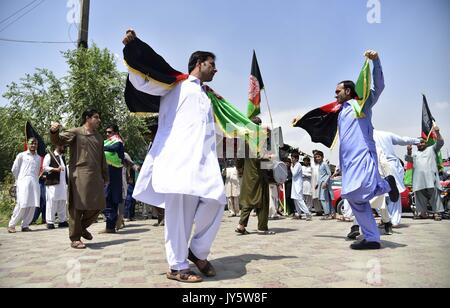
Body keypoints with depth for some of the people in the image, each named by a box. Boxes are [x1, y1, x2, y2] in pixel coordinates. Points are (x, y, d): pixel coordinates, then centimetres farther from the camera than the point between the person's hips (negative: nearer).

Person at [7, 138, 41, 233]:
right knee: (21, 206, -9)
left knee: (32, 206, -3)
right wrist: (19, 180, 12)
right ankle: (11, 225, 4)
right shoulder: (21, 155, 5)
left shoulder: (38, 158, 16)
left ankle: (25, 226, 5)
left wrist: (36, 181, 11)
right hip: (23, 182, -4)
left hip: (35, 183, 4)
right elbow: (14, 170, 8)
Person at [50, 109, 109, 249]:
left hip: (96, 176, 6)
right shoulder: (75, 132, 3)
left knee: (98, 206, 6)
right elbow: (58, 140, -10)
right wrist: (54, 132, -33)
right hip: (79, 174, -6)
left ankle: (82, 226, 29)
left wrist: (105, 177, 19)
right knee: (78, 206, -3)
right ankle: (75, 238, 7)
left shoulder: (98, 137, 20)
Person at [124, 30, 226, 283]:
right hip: (179, 153, -6)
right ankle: (177, 266, -1)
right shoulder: (175, 83, 17)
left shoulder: (207, 97, 34)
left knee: (215, 201, -11)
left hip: (204, 157, 6)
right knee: (180, 205, -12)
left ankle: (198, 251, 9)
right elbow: (142, 81, 11)